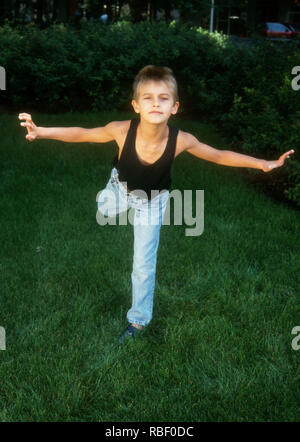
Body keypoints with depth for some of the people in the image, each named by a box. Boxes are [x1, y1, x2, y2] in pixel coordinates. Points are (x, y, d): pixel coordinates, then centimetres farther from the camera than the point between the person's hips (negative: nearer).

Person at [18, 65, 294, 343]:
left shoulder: (181, 140, -36)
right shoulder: (121, 131, -37)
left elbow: (219, 156, -20)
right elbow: (81, 134, -21)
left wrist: (263, 164, -23)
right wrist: (40, 132, -31)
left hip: (153, 201, -1)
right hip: (121, 187, 1)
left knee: (144, 264, 6)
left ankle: (139, 319, 28)